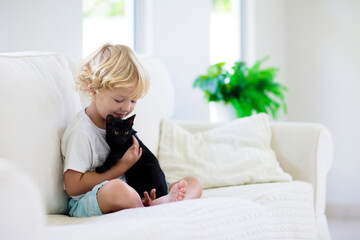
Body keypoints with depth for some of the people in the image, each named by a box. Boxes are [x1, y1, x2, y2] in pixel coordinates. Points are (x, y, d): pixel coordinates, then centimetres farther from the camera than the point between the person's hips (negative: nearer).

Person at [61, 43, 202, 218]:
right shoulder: (81, 132, -12)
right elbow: (73, 186, -17)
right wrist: (121, 167, -15)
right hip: (88, 203, -9)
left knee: (193, 183, 1)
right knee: (117, 189, -45)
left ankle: (161, 203, -31)